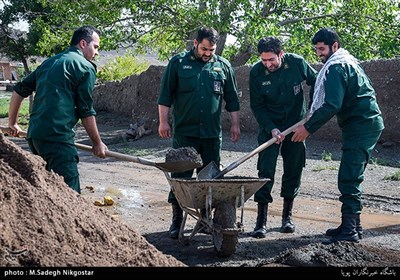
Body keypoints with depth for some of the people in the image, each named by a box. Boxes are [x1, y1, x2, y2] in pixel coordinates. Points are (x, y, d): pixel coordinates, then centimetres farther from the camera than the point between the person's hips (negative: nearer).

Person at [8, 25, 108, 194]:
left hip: (34, 135, 8)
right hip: (57, 137, -8)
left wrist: (13, 122, 35)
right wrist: (97, 143, 7)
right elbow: (86, 111, -3)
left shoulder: (49, 62, 21)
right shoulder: (86, 67, -1)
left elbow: (19, 90, 24)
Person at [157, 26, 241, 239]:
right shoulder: (178, 62, 3)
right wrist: (163, 122, -1)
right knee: (180, 177, -2)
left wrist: (235, 124, 12)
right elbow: (165, 95, 4)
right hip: (184, 132, -2)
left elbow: (232, 99, 15)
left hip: (212, 133, 2)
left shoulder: (223, 66, 10)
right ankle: (177, 219, 7)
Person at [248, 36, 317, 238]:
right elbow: (257, 106, -8)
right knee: (266, 171, -9)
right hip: (270, 126, -1)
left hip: (296, 124, 1)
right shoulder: (256, 72, -14)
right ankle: (261, 221, -5)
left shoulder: (296, 63, -13)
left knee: (293, 170, 6)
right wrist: (272, 129, -18)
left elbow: (315, 82, 5)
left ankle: (287, 216, 20)